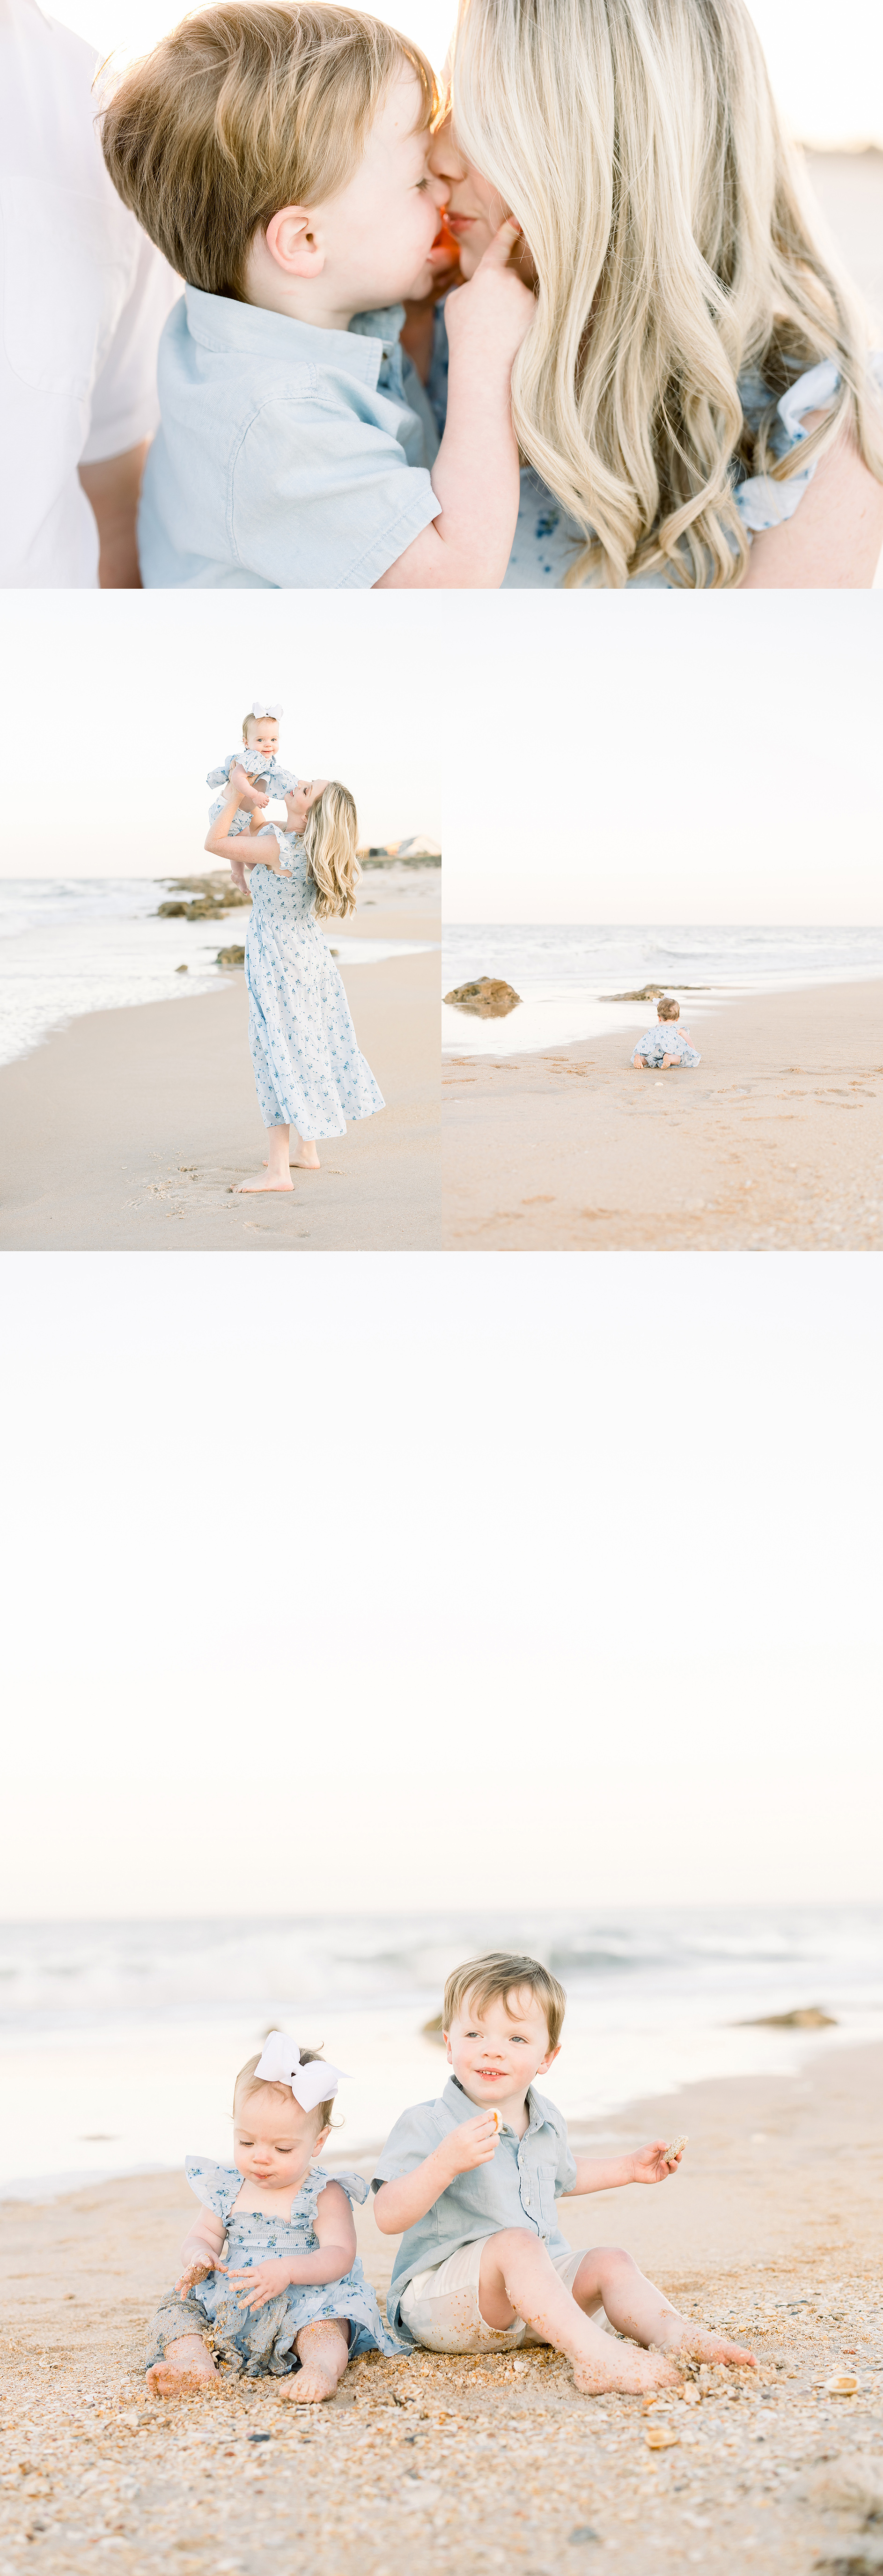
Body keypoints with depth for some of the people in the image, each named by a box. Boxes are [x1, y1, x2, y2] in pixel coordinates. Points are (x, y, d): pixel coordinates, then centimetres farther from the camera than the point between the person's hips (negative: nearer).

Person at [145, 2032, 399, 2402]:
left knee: (322, 2323, -36)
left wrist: (287, 2270, -33)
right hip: (230, 2307, 5)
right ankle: (195, 2363, -40)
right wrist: (198, 2257, -14)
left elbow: (339, 2256, -15)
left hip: (305, 2300, -5)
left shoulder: (324, 2194, -6)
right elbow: (202, 2236, 13)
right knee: (177, 2310, -14)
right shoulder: (226, 2189, 9)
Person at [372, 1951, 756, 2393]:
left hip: (530, 2296, 8)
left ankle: (673, 2332, -33)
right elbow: (389, 2216, -23)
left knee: (608, 2261, -9)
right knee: (517, 2243, -32)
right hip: (437, 2301, -8)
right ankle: (592, 2354, -50)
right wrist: (447, 2162, -36)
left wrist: (630, 2168, 30)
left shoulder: (546, 2123, 11)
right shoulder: (426, 2126, -13)